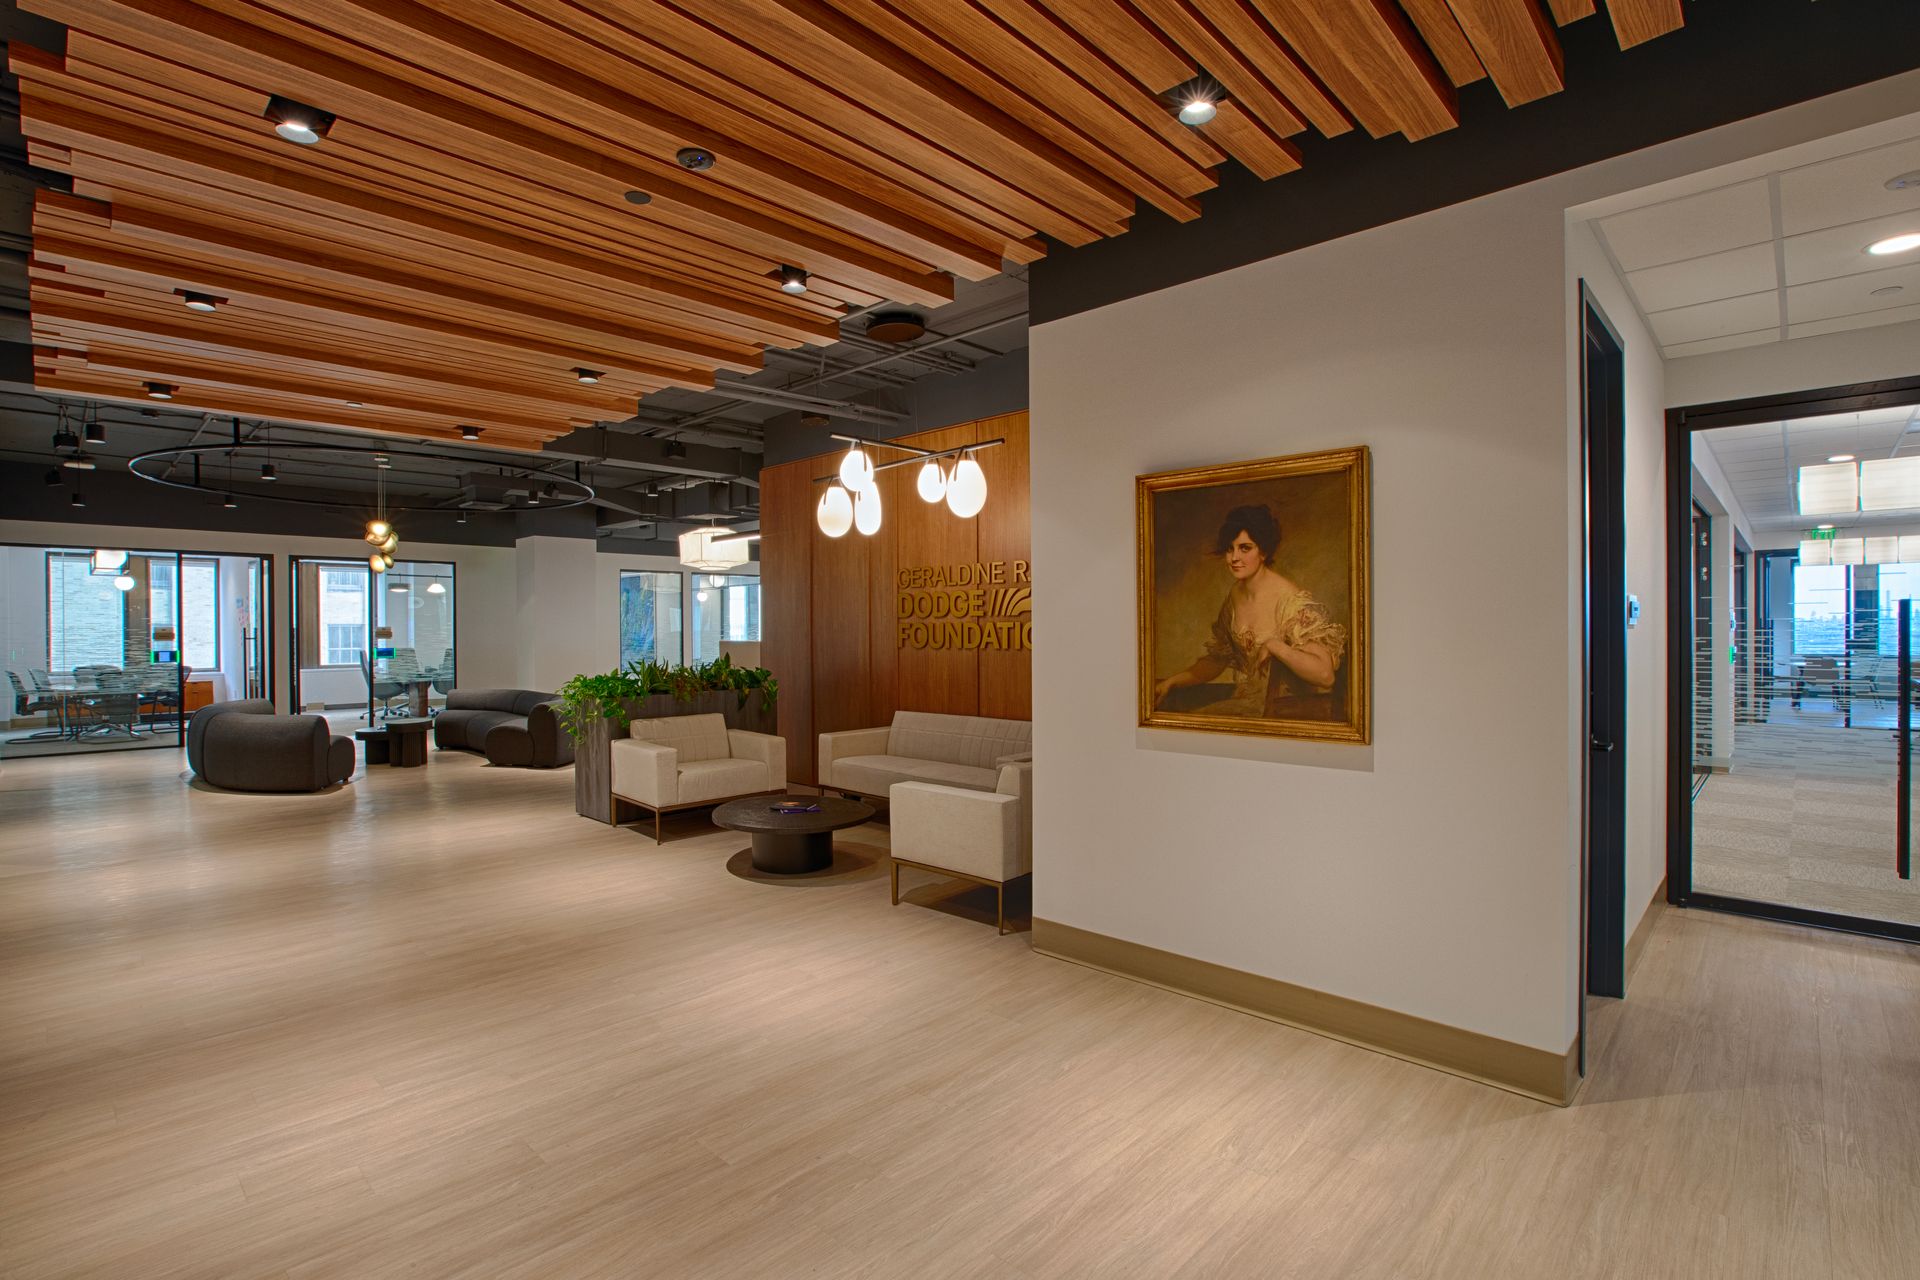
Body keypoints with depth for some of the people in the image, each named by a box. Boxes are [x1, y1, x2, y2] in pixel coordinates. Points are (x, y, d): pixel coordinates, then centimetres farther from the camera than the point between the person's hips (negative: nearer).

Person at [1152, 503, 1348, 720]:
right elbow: (1217, 659, 16)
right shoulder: (1236, 594, 5)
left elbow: (1324, 674, -25)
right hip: (1245, 704, 7)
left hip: (1289, 711, -7)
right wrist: (1170, 682, 6)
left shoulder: (1292, 601, -18)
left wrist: (1274, 645, -28)